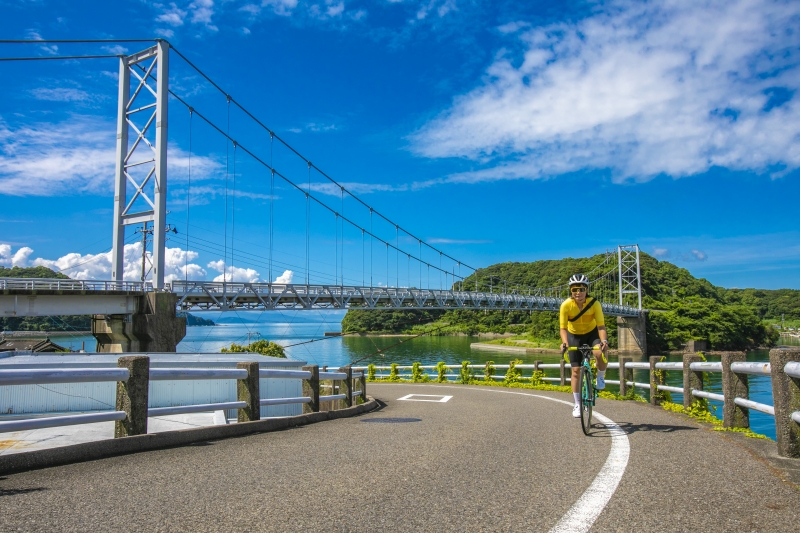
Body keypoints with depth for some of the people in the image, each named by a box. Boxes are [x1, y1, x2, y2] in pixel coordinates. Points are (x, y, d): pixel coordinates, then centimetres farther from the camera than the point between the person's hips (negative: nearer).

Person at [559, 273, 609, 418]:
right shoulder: (566, 305, -25)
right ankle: (577, 404, 11)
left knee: (600, 353, -33)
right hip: (575, 336, 1)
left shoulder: (594, 304, -25)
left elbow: (601, 326, -28)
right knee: (576, 370, -2)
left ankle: (600, 378, -1)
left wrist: (604, 341, -45)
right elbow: (563, 327, -24)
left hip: (592, 333, -1)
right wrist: (564, 342, -42)